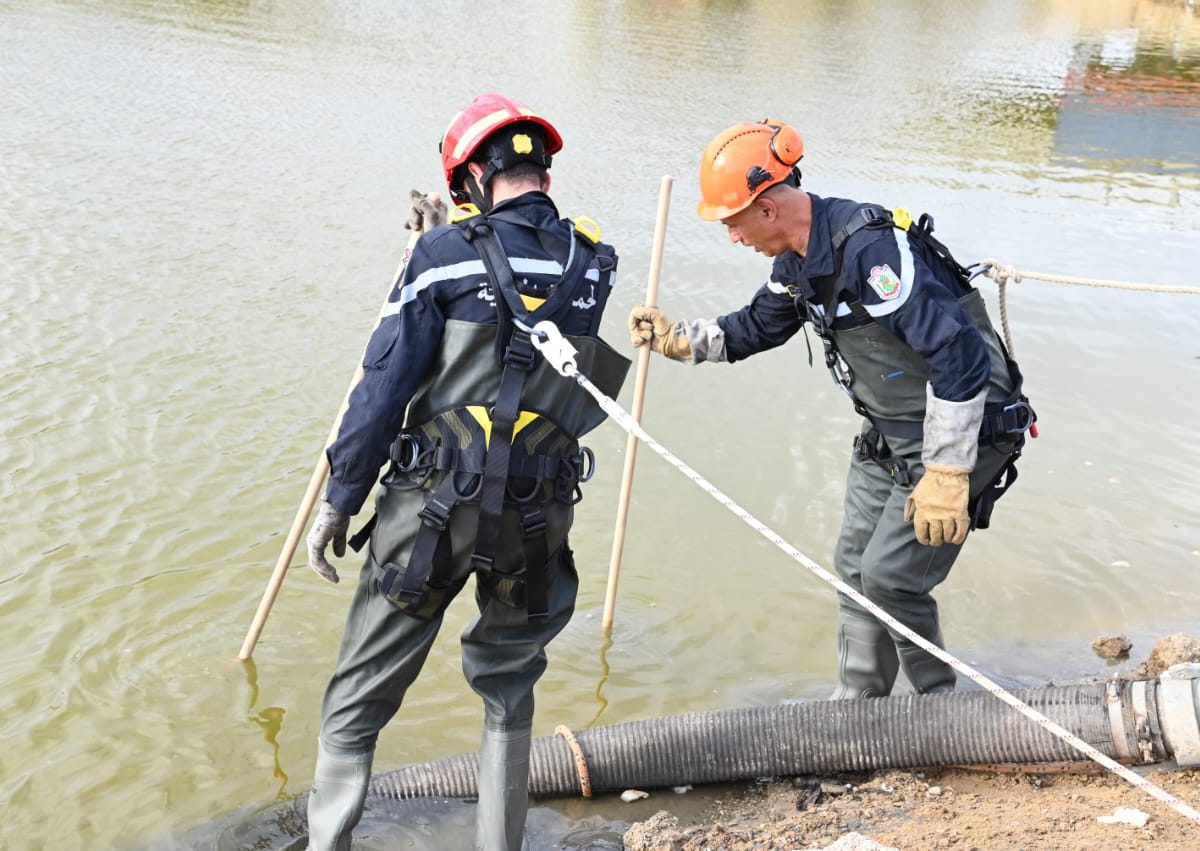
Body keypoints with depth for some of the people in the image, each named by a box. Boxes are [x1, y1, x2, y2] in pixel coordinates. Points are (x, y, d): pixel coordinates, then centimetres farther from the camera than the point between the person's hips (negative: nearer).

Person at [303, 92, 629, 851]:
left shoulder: (448, 253, -6)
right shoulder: (594, 263, 5)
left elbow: (385, 384, -9)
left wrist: (341, 498, -2)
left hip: (434, 505, -4)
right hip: (539, 513, 4)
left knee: (358, 699, 8)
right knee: (509, 687, 24)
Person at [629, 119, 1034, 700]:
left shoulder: (873, 250, -30)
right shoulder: (798, 257, 1)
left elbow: (960, 356, -33)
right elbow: (756, 328, 20)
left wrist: (946, 476, -30)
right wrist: (675, 339, 9)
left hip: (962, 433, -9)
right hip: (886, 435, 9)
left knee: (889, 578, -9)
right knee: (855, 570, 13)